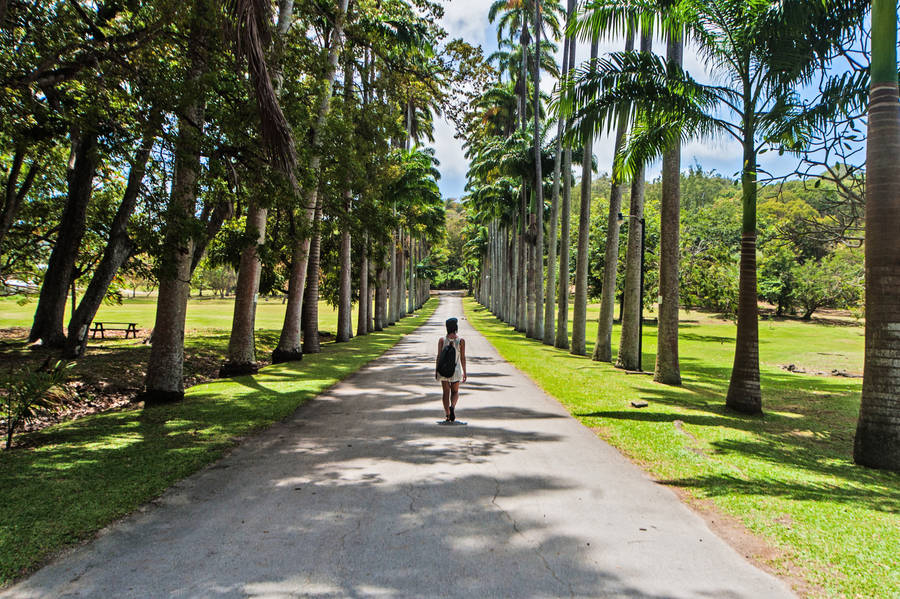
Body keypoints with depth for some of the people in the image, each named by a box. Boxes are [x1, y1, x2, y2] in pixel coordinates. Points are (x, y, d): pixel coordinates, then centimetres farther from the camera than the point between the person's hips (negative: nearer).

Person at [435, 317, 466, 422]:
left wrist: (436, 370, 5)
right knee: (455, 392, 14)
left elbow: (438, 356, -4)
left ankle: (447, 415, 6)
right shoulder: (461, 340, -7)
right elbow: (463, 358, -5)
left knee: (446, 392, 9)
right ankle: (452, 406, -14)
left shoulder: (442, 340, -5)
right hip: (456, 370, 0)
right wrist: (464, 372, 3)